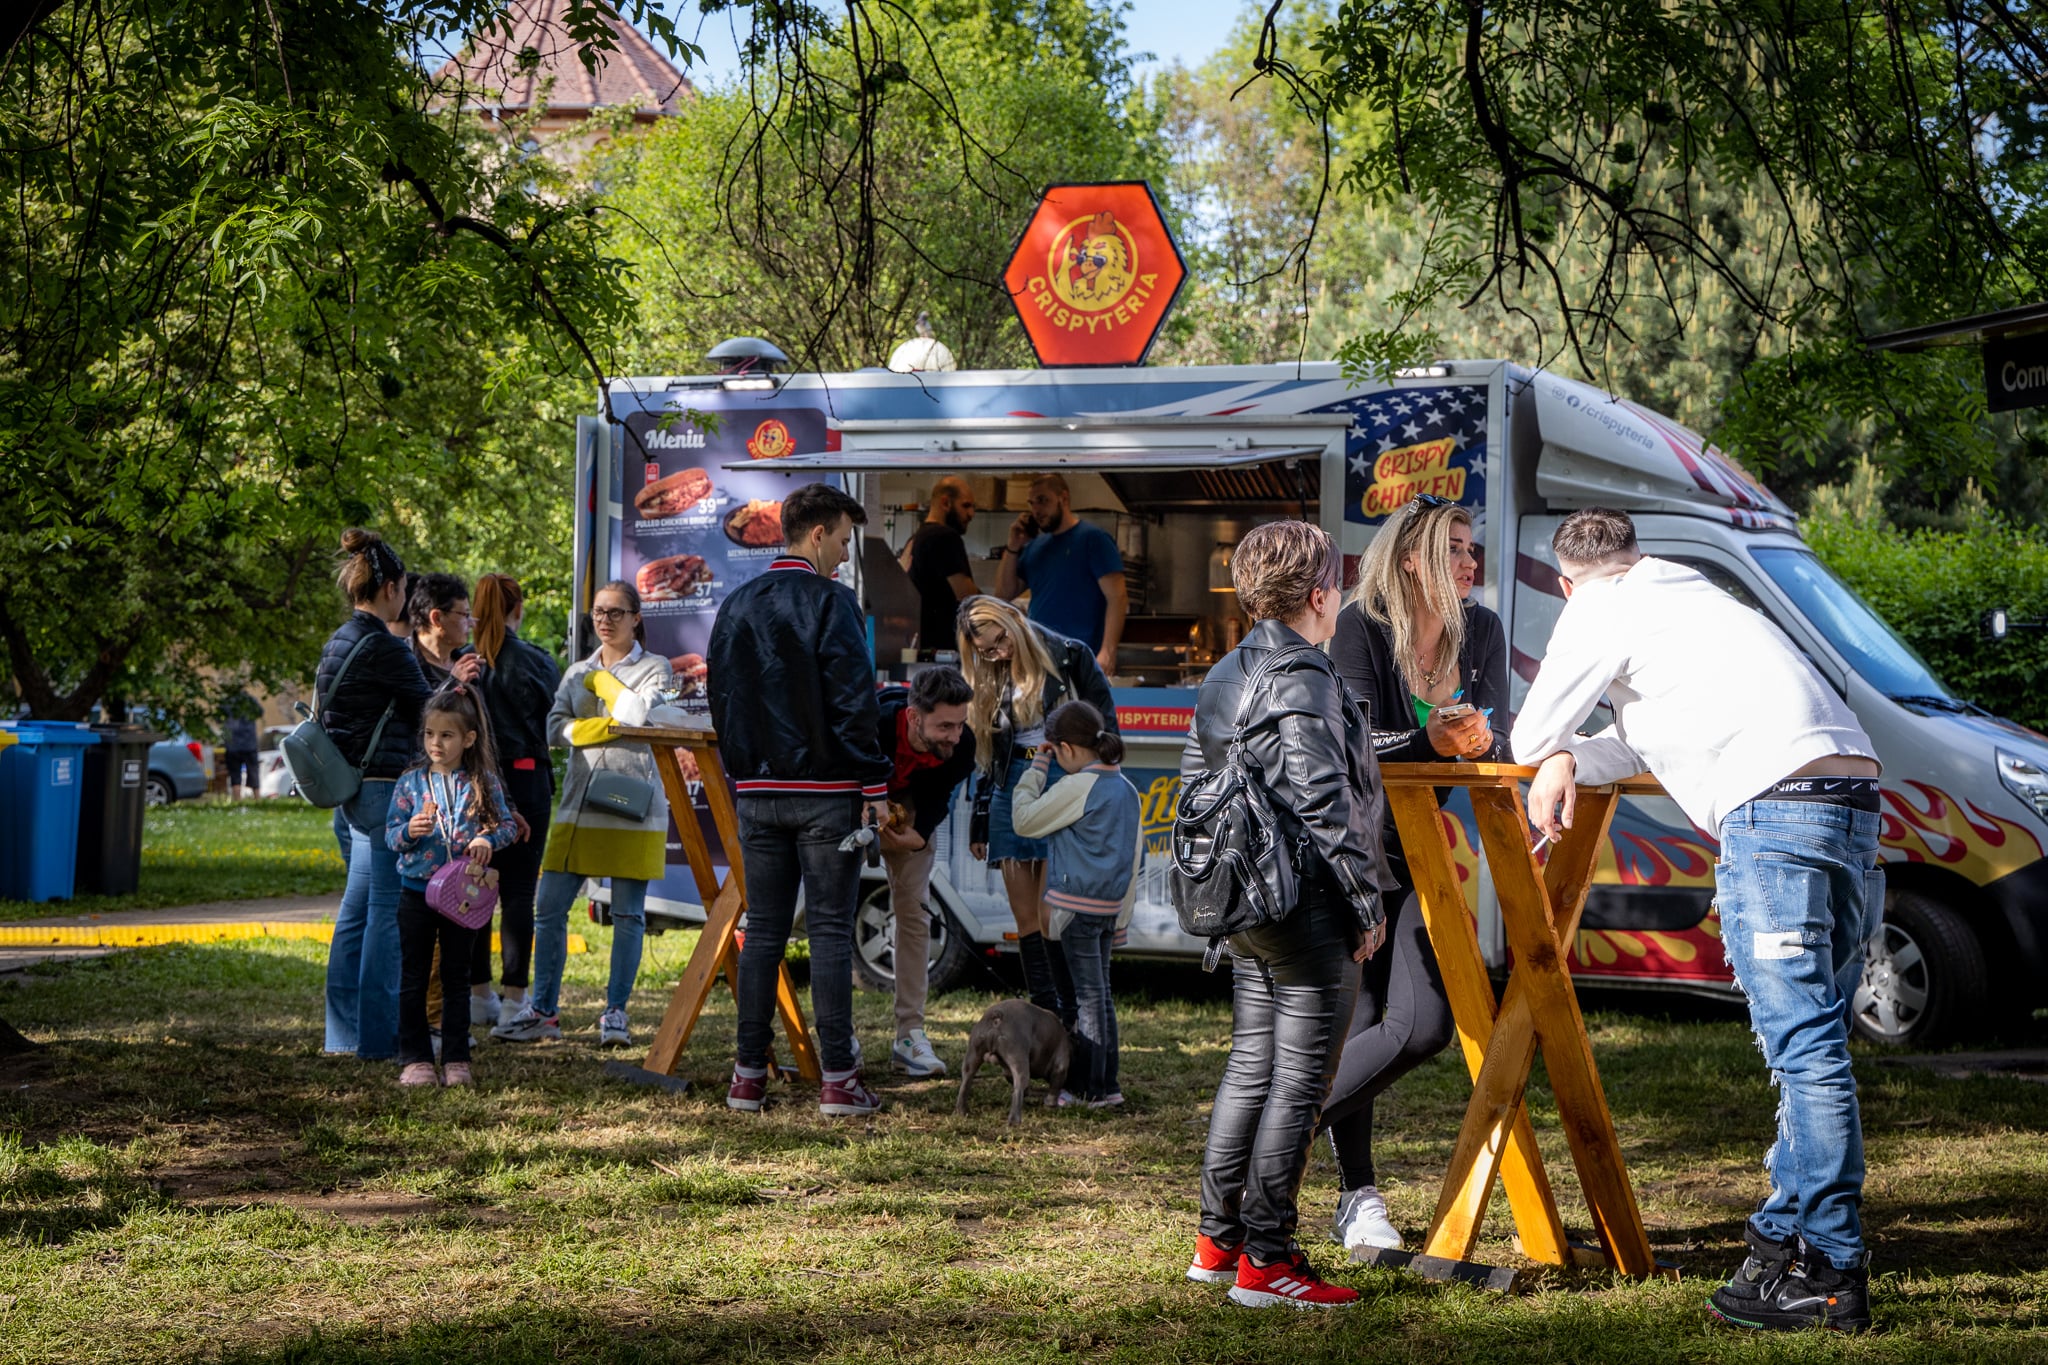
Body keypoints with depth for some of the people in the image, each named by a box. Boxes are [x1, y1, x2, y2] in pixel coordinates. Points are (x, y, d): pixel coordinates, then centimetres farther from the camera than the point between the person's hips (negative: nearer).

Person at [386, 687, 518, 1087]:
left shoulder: (483, 782, 0)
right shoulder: (411, 782, 1)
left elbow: (508, 825, 3)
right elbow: (391, 835, 2)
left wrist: (489, 840, -18)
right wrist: (409, 832, -20)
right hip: (417, 890, 0)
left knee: (457, 977, 8)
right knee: (413, 978, 3)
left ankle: (456, 1059, 13)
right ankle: (414, 1058, 9)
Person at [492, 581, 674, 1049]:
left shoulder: (655, 668, 5)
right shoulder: (578, 671, 17)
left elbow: (638, 712, -15)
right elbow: (556, 729, 2)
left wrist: (602, 681, -1)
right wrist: (610, 725, -9)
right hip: (579, 803, 4)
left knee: (628, 914, -1)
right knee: (549, 908, 0)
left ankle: (615, 1013, 8)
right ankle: (542, 1011, 8)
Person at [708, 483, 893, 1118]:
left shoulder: (737, 605, 12)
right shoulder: (830, 601, -9)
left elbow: (721, 700, 16)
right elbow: (853, 702, -13)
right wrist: (875, 786, -9)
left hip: (758, 793, 6)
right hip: (825, 792, -5)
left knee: (762, 931, 9)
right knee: (830, 932, -2)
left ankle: (748, 1076, 9)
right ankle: (838, 1080, -3)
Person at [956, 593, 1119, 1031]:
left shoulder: (1069, 658, -1)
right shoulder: (992, 680, 15)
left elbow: (1105, 729, -1)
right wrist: (979, 823, 20)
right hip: (1010, 790, 6)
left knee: (1050, 916, -12)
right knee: (1025, 917, 2)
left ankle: (1071, 1022, -8)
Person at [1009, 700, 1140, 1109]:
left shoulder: (1077, 787, -16)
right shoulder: (1126, 788, 10)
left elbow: (1025, 820, -8)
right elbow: (1133, 858, 16)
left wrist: (1036, 768, 1)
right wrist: (1121, 916, 23)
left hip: (1076, 906, -8)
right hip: (1110, 906, 8)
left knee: (1088, 995, -3)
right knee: (1101, 994, 15)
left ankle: (1093, 1089, 1)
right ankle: (1107, 1085, 19)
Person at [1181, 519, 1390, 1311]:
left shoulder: (1222, 679, 12)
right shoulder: (1303, 681, -15)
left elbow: (1194, 782, 17)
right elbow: (1323, 803, -19)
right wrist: (1367, 903, -13)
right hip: (1309, 905, -9)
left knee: (1250, 1066, 16)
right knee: (1298, 1081, -3)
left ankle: (1218, 1240, 21)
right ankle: (1265, 1261, -1)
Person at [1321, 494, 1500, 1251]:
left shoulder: (1481, 632, 3)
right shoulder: (1360, 629, -12)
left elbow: (1495, 742, -1)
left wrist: (1479, 739, -25)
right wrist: (1433, 741, -36)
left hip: (1422, 852, 5)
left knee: (1424, 1025, -6)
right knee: (1357, 1023, -7)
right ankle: (1357, 1199, 7)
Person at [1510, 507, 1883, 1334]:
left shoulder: (1600, 608, 9)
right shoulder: (1686, 595, 34)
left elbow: (1529, 737, 15)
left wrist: (1549, 751, 37)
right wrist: (1572, 761, 29)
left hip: (1775, 808, -9)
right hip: (1853, 794, 9)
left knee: (1803, 1046, -11)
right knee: (1813, 1041, 14)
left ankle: (1830, 1274, -14)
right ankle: (1790, 1232, 22)